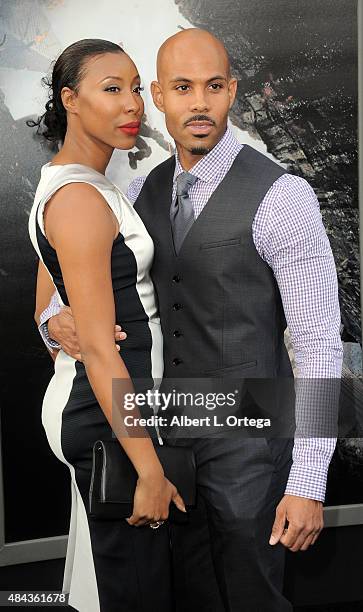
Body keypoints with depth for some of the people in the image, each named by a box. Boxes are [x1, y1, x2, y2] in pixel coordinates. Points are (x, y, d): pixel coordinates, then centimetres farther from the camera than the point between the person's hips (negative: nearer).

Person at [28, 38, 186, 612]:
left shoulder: (60, 185, 11)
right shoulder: (81, 200, -20)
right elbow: (99, 349, -23)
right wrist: (149, 468, -22)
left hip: (80, 406, 10)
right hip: (110, 418, -10)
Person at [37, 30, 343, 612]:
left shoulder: (281, 197, -18)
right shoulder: (144, 192, 4)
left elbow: (320, 343, -18)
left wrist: (308, 483, -21)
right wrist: (56, 316, -10)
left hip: (248, 439, -6)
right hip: (170, 431, 6)